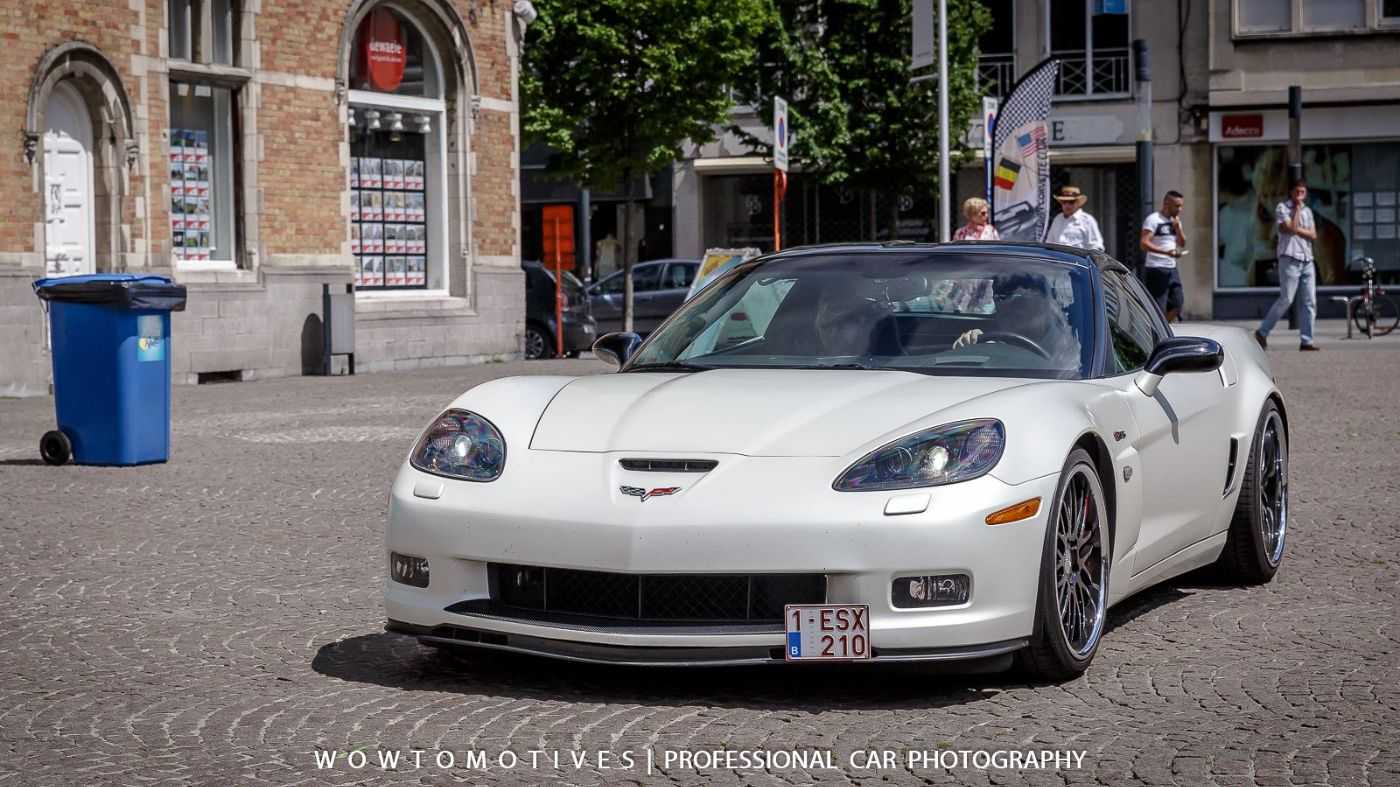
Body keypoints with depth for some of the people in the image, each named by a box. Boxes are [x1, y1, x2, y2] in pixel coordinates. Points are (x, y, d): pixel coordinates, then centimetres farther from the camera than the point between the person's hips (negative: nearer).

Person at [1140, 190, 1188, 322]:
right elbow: (1144, 244, -18)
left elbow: (1182, 243, 16)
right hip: (1156, 270, -8)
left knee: (1177, 303, 5)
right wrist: (1167, 252, -27)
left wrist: (1177, 227, -1)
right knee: (1157, 308, -7)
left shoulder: (1175, 221, 16)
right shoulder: (1153, 220, -9)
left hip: (1172, 268, 8)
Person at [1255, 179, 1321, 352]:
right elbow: (1291, 228, -14)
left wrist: (1298, 230, -7)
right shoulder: (1282, 208, 0)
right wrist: (1297, 208, -7)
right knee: (1286, 300, -9)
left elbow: (1313, 235, 8)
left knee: (1310, 302, -1)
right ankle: (1262, 332, 4)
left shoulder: (1308, 211, 17)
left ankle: (1306, 340, 1)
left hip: (1307, 261, 6)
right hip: (1290, 259, -6)